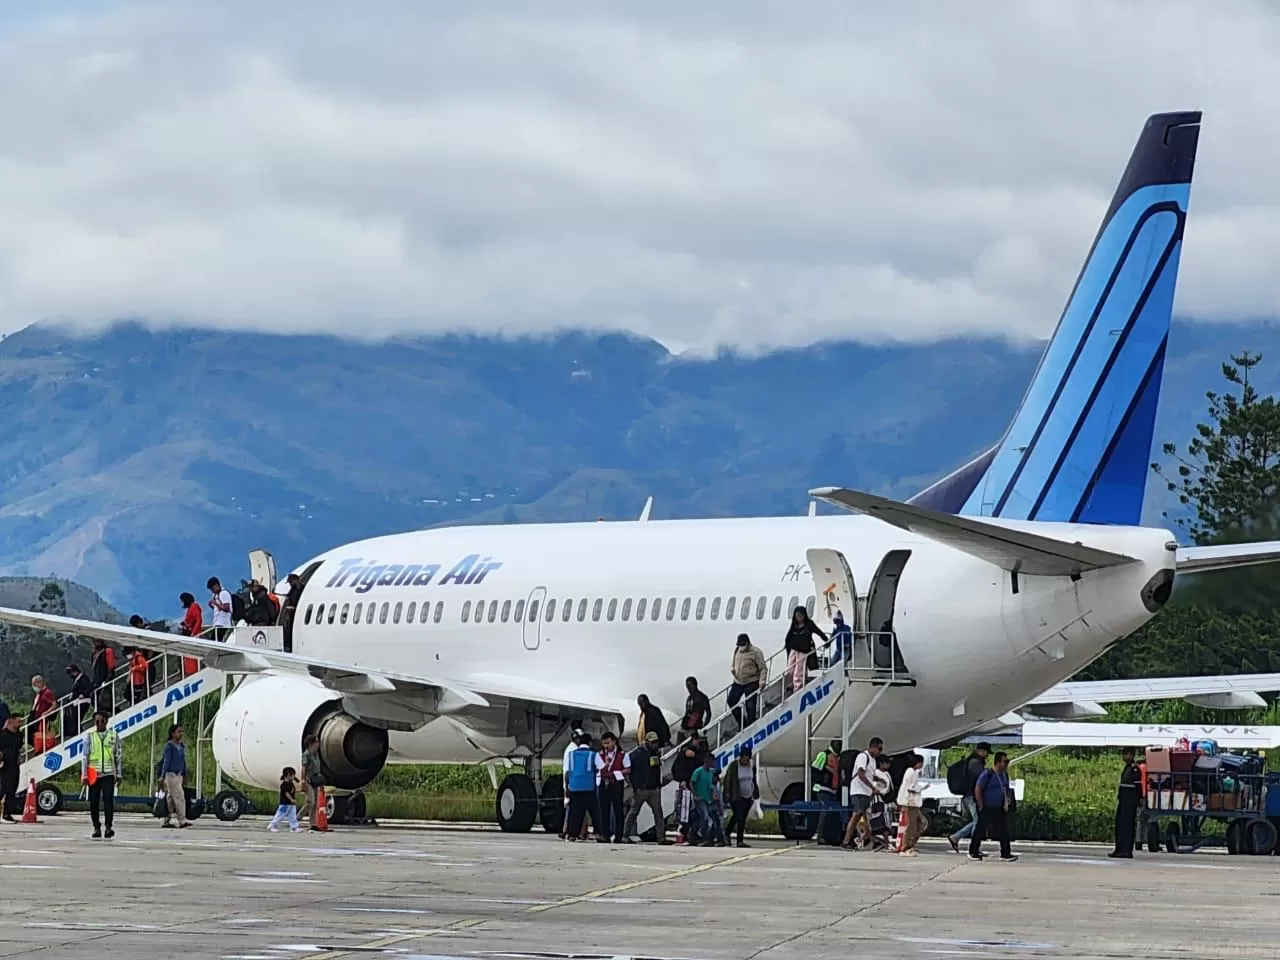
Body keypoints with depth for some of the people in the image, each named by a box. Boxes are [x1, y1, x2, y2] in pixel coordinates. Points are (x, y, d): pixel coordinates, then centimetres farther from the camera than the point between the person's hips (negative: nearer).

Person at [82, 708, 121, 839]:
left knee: (108, 800, -12)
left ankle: (109, 827, -13)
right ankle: (96, 828, 12)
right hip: (94, 774, 1)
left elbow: (117, 756, 12)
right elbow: (84, 756, 3)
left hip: (108, 774, -1)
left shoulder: (114, 735, 8)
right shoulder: (89, 736, 5)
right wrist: (84, 775, -4)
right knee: (94, 802, 2)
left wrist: (118, 774, 10)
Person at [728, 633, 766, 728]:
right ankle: (741, 722, 21)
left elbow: (763, 668, -11)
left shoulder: (756, 652, -13)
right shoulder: (736, 650, 6)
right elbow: (732, 663, 20)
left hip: (751, 683, -7)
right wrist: (732, 669, -4)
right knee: (731, 701, 6)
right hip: (738, 682, 7)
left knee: (750, 706, -4)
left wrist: (762, 681, -23)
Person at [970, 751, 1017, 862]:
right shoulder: (987, 774, -14)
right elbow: (977, 790, -15)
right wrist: (981, 806, -14)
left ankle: (1006, 854, 3)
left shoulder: (1004, 774, 9)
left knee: (1004, 832, 0)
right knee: (980, 832, 1)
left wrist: (1006, 803, 12)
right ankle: (973, 853, 13)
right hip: (987, 810, -6)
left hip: (1000, 810, 6)